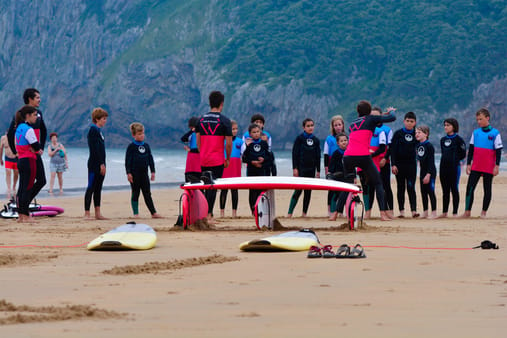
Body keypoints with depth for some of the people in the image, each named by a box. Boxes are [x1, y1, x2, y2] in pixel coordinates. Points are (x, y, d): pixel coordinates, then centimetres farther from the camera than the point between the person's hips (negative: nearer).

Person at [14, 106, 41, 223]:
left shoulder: (19, 128, 13)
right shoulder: (28, 129, -15)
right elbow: (36, 146, -17)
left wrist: (35, 149, -1)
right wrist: (37, 149, 6)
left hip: (21, 160, 9)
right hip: (29, 160, -9)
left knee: (22, 187, 11)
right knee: (28, 188, -5)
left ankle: (20, 214, 14)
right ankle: (25, 216, -5)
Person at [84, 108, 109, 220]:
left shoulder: (99, 130, 17)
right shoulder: (93, 129, -12)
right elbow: (95, 148, -18)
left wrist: (103, 164, 16)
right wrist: (101, 164, -20)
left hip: (100, 164, 9)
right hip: (94, 164, -9)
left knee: (98, 189, 10)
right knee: (91, 188, -8)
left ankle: (98, 213, 12)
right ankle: (87, 214, -7)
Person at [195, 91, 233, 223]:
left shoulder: (201, 119, 7)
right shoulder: (224, 120, -7)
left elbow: (198, 141, 9)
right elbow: (228, 143, -8)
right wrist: (228, 159, 4)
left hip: (204, 160, 4)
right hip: (217, 160, -4)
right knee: (213, 187, -4)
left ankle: (206, 213, 16)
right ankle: (208, 215, -8)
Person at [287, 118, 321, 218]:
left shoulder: (316, 140, 9)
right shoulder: (300, 138, -3)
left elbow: (318, 156, 13)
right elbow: (295, 153, -5)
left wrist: (318, 170, 10)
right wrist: (295, 168, -12)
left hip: (311, 168, 5)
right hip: (301, 168, -5)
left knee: (308, 191, 5)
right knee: (298, 190, -12)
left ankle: (304, 213, 11)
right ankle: (289, 212, -11)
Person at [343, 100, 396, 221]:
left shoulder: (353, 123, 23)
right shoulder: (370, 119, 9)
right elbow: (392, 118, 8)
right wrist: (391, 111, 28)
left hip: (348, 157, 4)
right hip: (363, 157, -4)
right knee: (378, 183, 7)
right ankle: (383, 213, -5)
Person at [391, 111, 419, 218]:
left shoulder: (415, 134, 5)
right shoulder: (398, 133, -2)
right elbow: (393, 149, -4)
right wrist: (393, 164, -10)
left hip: (411, 164, 1)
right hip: (399, 164, -1)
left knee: (411, 187, -5)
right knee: (401, 187, 4)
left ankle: (414, 210, -10)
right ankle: (401, 211, 8)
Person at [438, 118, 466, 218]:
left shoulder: (458, 139, -5)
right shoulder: (443, 140, 13)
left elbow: (463, 154, -3)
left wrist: (454, 160, 0)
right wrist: (446, 160, 9)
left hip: (454, 166, -6)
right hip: (444, 166, 6)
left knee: (454, 190, -2)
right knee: (445, 190, 9)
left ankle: (455, 212, 2)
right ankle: (444, 212, 13)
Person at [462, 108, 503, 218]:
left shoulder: (495, 133, -3)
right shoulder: (475, 133, 8)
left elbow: (498, 150, -3)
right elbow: (471, 149, 12)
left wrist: (497, 166, -7)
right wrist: (468, 164, 7)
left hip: (489, 168, -3)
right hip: (475, 167, 3)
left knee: (487, 189, 4)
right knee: (470, 188, -5)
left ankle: (483, 212, 9)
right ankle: (467, 211, -3)